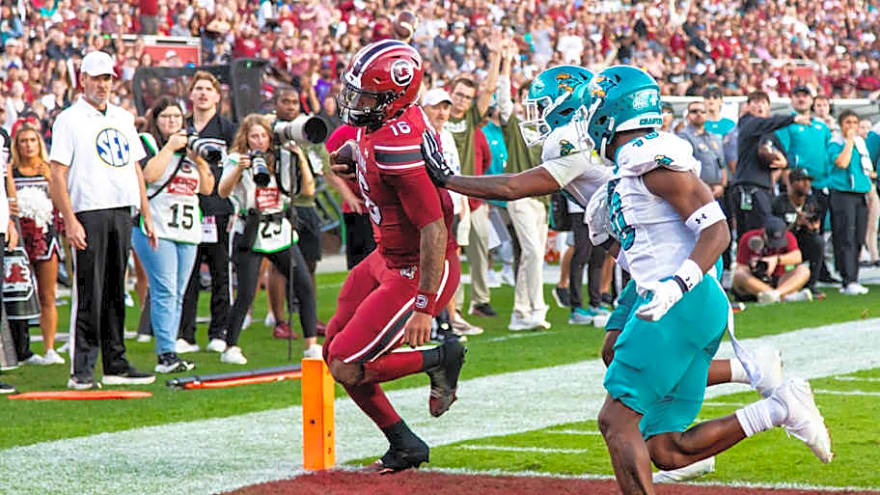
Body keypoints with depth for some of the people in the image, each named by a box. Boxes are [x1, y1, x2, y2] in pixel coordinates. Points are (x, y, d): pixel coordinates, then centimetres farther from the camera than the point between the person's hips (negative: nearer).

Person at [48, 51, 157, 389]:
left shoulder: (123, 118, 18)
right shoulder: (69, 120, -2)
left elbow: (135, 168, 22)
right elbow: (57, 175, -8)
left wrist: (146, 215, 16)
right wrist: (70, 221, -16)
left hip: (122, 214, 6)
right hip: (89, 213, -6)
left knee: (115, 294, 10)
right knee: (89, 295, -8)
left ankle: (115, 365, 14)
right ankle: (81, 371, -6)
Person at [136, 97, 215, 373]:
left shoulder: (190, 145, 20)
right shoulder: (146, 142, 3)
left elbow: (207, 188, 17)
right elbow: (149, 174, -16)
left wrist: (199, 161, 2)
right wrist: (170, 147, -9)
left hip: (187, 231, 6)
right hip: (156, 229, -6)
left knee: (177, 295, 5)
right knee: (164, 291, -13)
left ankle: (167, 354, 7)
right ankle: (166, 354, -16)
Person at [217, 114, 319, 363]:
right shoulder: (236, 160, -3)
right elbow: (223, 192, -18)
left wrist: (300, 159, -9)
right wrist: (240, 168, -33)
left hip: (280, 233, 4)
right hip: (250, 235, -4)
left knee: (305, 287, -2)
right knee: (246, 295, -8)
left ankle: (312, 345, 5)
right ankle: (230, 348, 3)